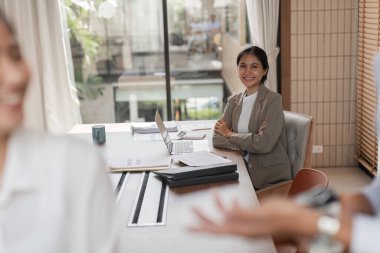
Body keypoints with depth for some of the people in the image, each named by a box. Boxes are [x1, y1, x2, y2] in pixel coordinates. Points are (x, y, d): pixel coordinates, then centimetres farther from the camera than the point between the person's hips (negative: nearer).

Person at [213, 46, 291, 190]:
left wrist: (230, 134, -6)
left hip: (271, 178, -5)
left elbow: (264, 144, -19)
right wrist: (248, 141, -17)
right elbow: (217, 139, -1)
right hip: (244, 171, 5)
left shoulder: (273, 100, -8)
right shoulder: (234, 101, 10)